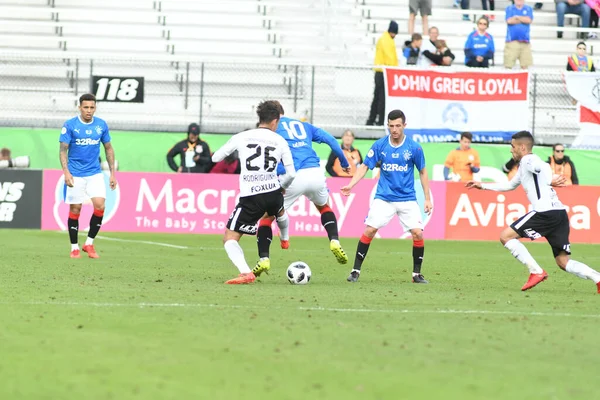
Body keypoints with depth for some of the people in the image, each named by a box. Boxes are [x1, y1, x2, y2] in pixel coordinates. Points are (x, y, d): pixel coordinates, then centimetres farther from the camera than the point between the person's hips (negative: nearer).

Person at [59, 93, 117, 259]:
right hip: (75, 175, -2)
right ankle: (74, 248, 14)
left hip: (95, 173, 2)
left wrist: (112, 173, 8)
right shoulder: (70, 125, -6)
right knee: (75, 209, 0)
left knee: (100, 205, -13)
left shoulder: (101, 125, 3)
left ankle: (89, 243, 4)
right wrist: (66, 172, -19)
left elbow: (108, 149, 12)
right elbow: (63, 150, -7)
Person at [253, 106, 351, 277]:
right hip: (315, 173, 4)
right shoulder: (303, 125, 25)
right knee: (324, 206, 34)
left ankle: (264, 259, -1)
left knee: (267, 216, 13)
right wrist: (344, 163, 28)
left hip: (293, 178, -4)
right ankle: (335, 241, 10)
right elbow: (330, 140, 20)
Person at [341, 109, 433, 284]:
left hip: (407, 199, 0)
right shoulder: (379, 145, -4)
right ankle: (356, 271, -1)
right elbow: (365, 166, 0)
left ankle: (417, 274, 5)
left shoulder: (414, 147, -5)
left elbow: (422, 172, 5)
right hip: (384, 198, 0)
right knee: (369, 230, -12)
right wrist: (351, 185, -15)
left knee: (418, 233, -12)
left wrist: (427, 198, 3)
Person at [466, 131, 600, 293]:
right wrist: (482, 186, 49)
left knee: (506, 236, -2)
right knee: (563, 262, 5)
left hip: (546, 211, -9)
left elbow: (543, 167, -22)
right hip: (560, 213, 9)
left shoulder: (528, 160, 1)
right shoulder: (523, 167, 31)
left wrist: (550, 180, -38)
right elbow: (510, 185, 47)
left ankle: (536, 272, -11)